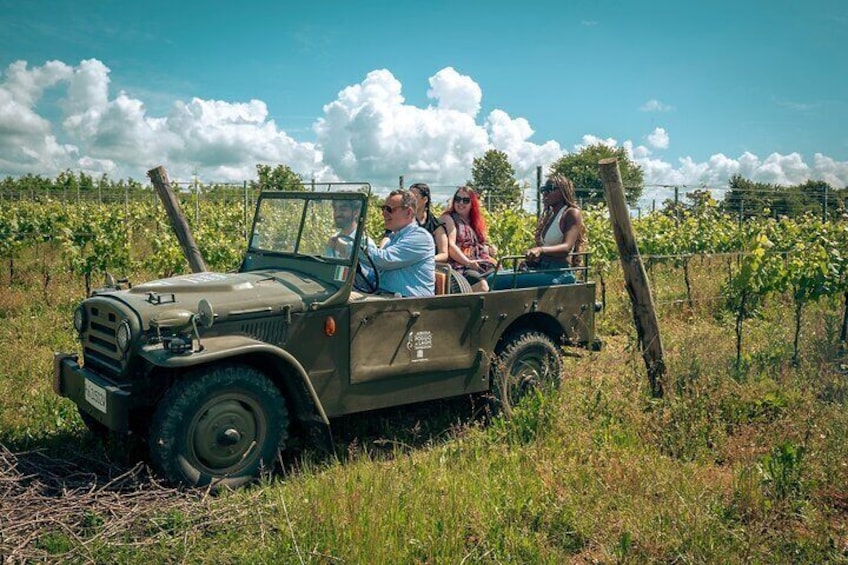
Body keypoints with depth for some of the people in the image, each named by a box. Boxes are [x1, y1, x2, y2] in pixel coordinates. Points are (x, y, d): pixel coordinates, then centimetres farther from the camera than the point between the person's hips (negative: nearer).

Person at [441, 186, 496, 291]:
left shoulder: (476, 221, 26)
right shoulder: (448, 218, 5)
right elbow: (450, 246, -8)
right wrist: (468, 263, -17)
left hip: (481, 265, 7)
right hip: (460, 267, -6)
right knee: (482, 285, -32)